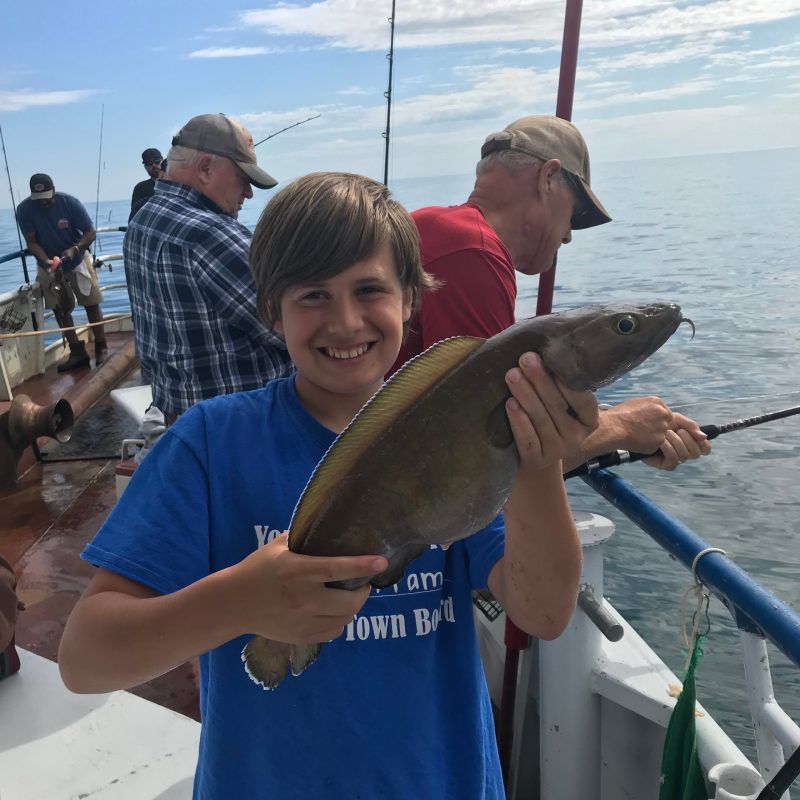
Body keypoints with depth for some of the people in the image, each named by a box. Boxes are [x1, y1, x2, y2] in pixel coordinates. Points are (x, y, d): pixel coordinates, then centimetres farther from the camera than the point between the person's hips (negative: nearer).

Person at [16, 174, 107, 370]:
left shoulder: (70, 203, -22)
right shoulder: (24, 209, -18)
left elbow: (90, 232, -17)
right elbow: (31, 242, -15)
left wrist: (74, 249, -34)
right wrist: (45, 261, -33)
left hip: (77, 261, -2)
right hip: (48, 266, 2)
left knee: (91, 305, 1)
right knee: (60, 310, 3)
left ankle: (101, 349, 12)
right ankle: (77, 352, 10)